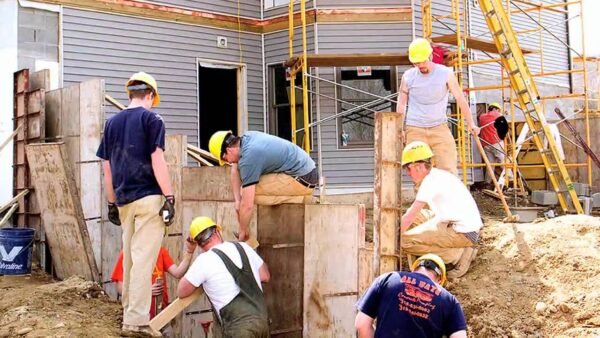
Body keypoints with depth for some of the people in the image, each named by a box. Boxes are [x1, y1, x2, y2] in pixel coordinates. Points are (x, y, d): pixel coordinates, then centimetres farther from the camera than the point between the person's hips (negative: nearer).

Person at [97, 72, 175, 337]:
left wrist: (112, 203, 20)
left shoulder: (112, 122, 13)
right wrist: (169, 197, -11)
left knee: (129, 258, 16)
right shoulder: (151, 119, -3)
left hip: (124, 201, 6)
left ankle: (128, 314, 26)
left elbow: (107, 168, 14)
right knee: (143, 259, -6)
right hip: (148, 198, -6)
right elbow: (157, 160, -11)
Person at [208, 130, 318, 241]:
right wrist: (237, 201, 5)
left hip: (302, 180, -10)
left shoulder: (248, 158, -21)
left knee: (249, 192, -18)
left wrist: (243, 232, -5)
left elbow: (247, 205, -19)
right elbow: (235, 170, 15)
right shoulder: (246, 137, 5)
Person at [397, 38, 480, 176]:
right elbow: (401, 103, 10)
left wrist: (470, 124, 6)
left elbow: (460, 98, 4)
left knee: (448, 169, -9)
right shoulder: (408, 76, 1)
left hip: (439, 128, 0)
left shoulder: (446, 74, -2)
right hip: (415, 129, 0)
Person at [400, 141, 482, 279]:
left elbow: (409, 218, -15)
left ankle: (459, 254, -9)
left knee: (403, 240, -16)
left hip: (463, 232, -10)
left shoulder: (431, 181, -15)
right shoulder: (439, 175, 12)